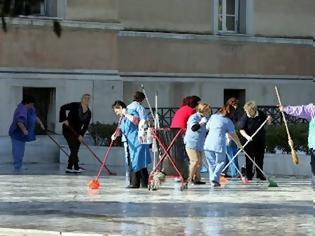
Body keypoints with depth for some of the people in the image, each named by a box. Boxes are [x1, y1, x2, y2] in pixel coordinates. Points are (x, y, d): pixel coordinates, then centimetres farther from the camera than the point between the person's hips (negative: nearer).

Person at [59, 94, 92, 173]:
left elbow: (85, 126, 1)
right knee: (73, 148, -12)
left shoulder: (88, 113, 4)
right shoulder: (75, 106, -10)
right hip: (68, 130, -6)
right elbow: (63, 108, -13)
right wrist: (64, 119, -18)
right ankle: (76, 168, -12)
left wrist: (81, 135, -11)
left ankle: (69, 168, 11)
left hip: (77, 132, 6)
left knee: (75, 151, 4)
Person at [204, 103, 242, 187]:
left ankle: (212, 179, 10)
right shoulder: (228, 121, 3)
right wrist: (239, 144, 20)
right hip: (219, 144, -4)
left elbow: (207, 127, 22)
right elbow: (233, 135, 7)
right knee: (220, 162, 9)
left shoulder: (213, 117, 13)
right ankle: (215, 178, -8)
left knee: (211, 163, 13)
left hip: (208, 143, 4)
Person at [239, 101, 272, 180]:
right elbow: (241, 130, -18)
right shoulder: (244, 117, -15)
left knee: (260, 158, 9)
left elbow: (269, 123, 9)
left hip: (260, 140, 3)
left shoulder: (261, 114, -6)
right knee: (249, 159, -1)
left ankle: (260, 174, 18)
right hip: (249, 141, -3)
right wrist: (247, 136, -35)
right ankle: (249, 175, 7)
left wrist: (269, 119, -14)